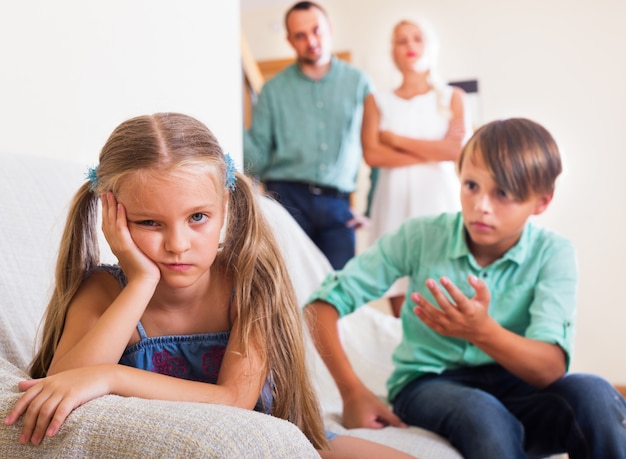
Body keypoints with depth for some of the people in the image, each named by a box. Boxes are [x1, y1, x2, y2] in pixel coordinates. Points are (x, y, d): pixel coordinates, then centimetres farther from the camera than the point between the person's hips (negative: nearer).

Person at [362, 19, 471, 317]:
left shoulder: (451, 98, 13)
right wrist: (433, 152, -4)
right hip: (395, 205, 1)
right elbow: (372, 154, -2)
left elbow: (458, 150, -4)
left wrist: (396, 139, 0)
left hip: (439, 203, -1)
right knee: (401, 311, -5)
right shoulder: (377, 102, 14)